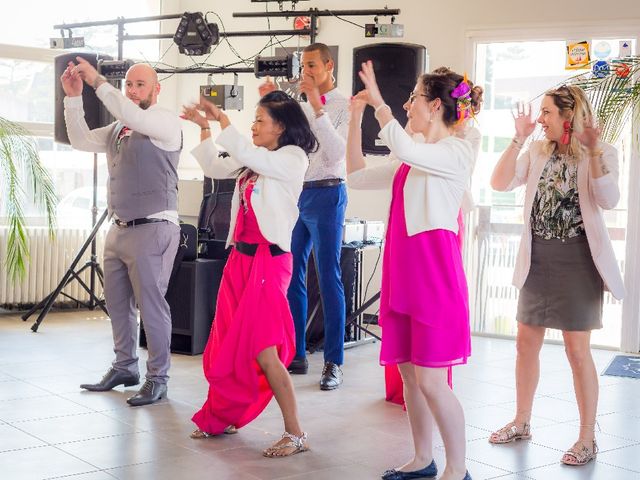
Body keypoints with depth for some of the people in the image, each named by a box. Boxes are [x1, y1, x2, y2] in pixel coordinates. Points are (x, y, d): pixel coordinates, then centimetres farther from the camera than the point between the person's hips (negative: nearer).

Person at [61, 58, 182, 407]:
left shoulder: (166, 122, -7)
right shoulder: (117, 129, 17)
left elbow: (133, 116, -24)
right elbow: (82, 141, 10)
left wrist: (97, 81, -19)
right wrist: (73, 97, 2)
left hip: (152, 229, -8)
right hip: (119, 229, 8)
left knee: (151, 305, -5)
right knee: (117, 303, 15)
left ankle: (158, 378, 5)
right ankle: (125, 367, 29)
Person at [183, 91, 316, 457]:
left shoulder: (293, 157, -8)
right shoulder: (253, 160, 15)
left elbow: (249, 156, -22)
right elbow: (215, 168, 20)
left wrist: (222, 120, -12)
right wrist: (205, 128, 10)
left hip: (268, 261, -8)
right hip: (241, 258, 8)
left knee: (263, 352, -11)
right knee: (228, 345, 13)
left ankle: (295, 434, -3)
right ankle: (222, 419, 27)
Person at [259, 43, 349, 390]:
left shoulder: (344, 106, -3)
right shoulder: (300, 106, 16)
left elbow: (336, 153, -17)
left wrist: (317, 106, -21)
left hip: (326, 195, -6)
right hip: (294, 194, 7)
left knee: (328, 279, -4)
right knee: (290, 277, 8)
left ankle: (333, 363, 2)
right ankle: (295, 354, 18)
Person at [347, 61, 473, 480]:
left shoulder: (457, 152, -8)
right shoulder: (411, 160, 18)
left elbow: (404, 148, -27)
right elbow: (357, 176, 20)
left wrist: (378, 102, -15)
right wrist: (356, 117, 14)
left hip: (434, 273, -8)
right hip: (403, 273, 8)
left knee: (431, 380, -8)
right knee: (410, 374, 13)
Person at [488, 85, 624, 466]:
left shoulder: (601, 153, -6)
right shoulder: (536, 152, 7)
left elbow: (608, 201, -20)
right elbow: (500, 184, -4)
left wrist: (593, 151, -26)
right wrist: (518, 139, -10)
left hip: (578, 260, -5)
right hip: (538, 260, 5)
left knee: (577, 350, -2)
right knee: (526, 343, 11)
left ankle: (587, 439, 10)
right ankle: (522, 422, 27)